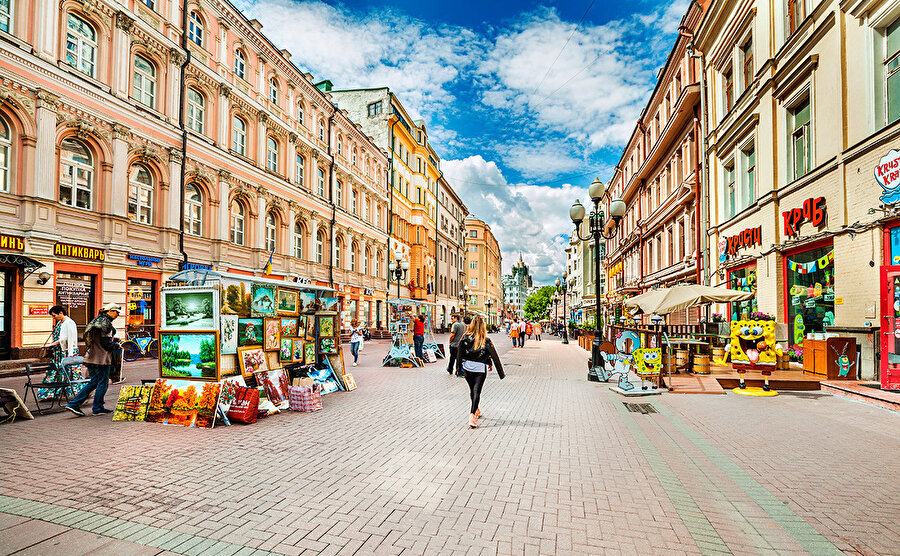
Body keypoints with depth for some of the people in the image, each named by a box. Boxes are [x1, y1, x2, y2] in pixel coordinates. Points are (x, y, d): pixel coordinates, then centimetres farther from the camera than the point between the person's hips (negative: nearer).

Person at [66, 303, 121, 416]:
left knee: (93, 382, 17)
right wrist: (117, 346, -3)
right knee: (102, 383, 2)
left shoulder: (96, 321, 15)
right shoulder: (106, 323, -15)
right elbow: (106, 343, -19)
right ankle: (97, 409, 10)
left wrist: (112, 338, 20)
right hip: (101, 359, -9)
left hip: (91, 357, 9)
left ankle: (73, 404, 14)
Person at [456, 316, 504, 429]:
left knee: (472, 390, 19)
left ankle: (476, 410, 37)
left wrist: (458, 367, 9)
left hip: (467, 367, 2)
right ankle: (472, 415, -16)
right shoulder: (486, 341, -9)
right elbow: (494, 356, -2)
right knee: (476, 391, -1)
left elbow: (459, 354, -2)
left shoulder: (466, 338, -6)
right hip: (480, 369, -2)